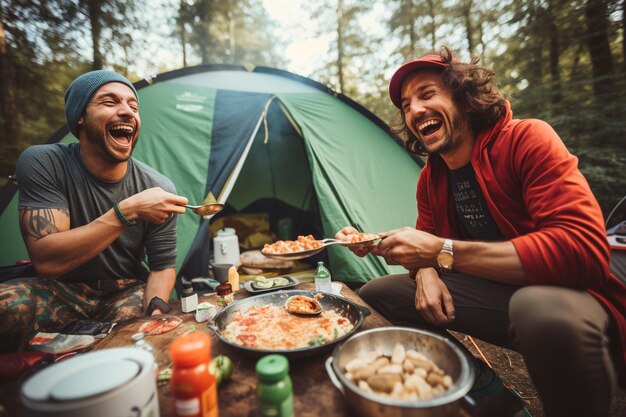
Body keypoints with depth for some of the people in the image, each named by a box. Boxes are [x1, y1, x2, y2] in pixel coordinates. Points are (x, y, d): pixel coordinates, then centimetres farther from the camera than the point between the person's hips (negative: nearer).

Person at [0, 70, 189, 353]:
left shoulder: (158, 189, -13)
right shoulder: (41, 163, -15)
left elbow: (162, 266, -6)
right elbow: (45, 260, -25)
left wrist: (154, 309, -27)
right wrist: (128, 211, -34)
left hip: (126, 292, 1)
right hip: (59, 290, 0)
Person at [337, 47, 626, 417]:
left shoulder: (526, 139, -17)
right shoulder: (429, 178, 2)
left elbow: (583, 249, -28)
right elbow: (428, 240, 11)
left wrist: (442, 252, -31)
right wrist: (425, 273, -14)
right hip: (494, 291, 6)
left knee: (545, 313, -42)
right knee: (375, 295, 3)